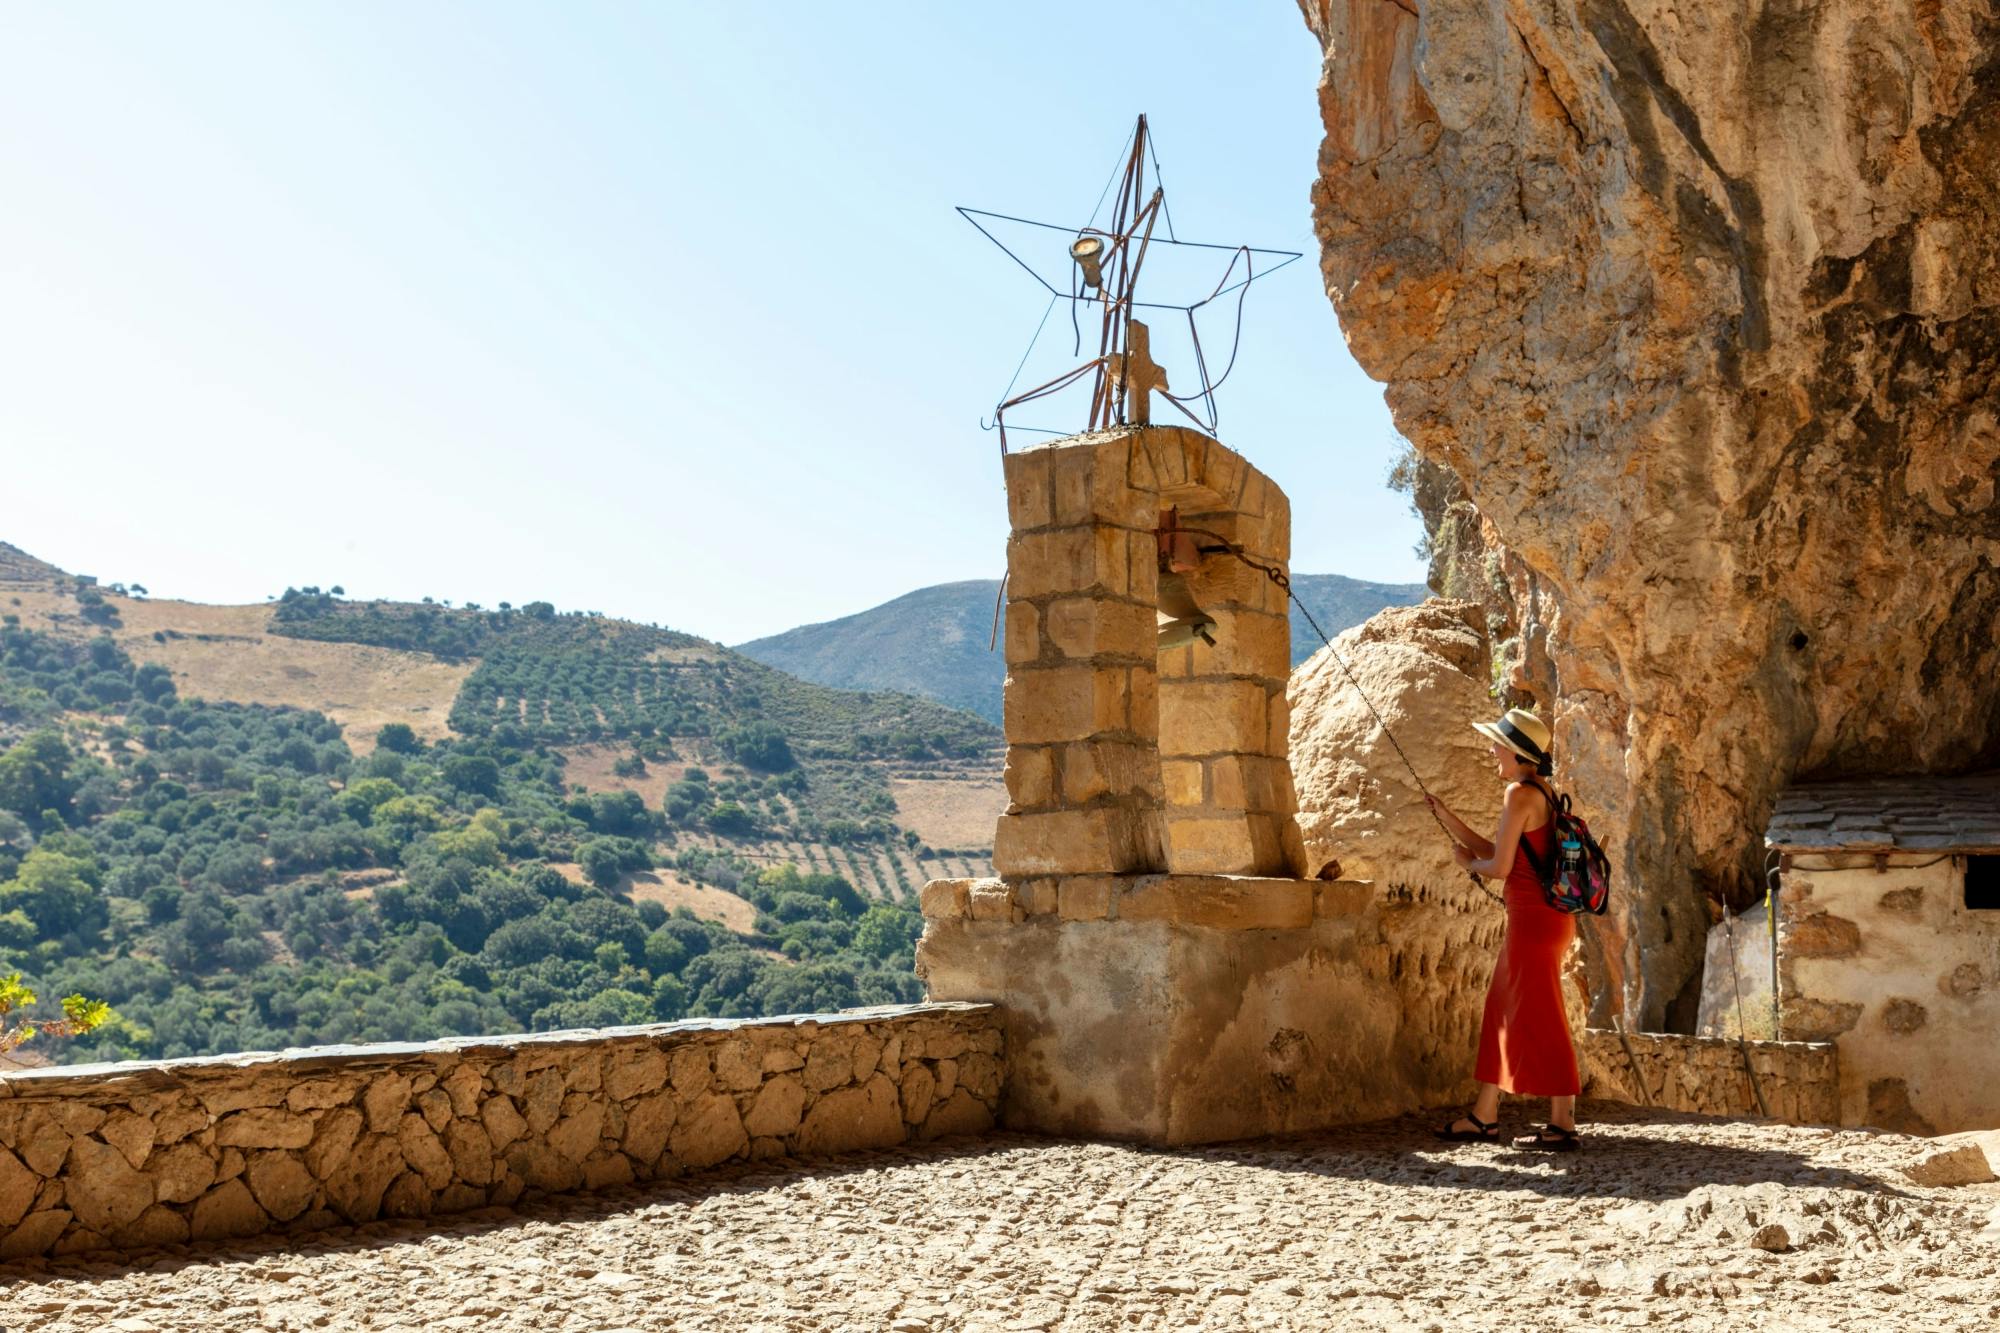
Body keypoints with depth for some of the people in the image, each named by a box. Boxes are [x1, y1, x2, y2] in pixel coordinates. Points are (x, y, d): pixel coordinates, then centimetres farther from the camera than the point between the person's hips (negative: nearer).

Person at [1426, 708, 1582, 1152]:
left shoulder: (1519, 794, -13)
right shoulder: (1541, 792, 15)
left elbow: (1499, 867, -16)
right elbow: (1494, 852, 19)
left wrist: (1467, 862, 5)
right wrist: (1446, 817, 17)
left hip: (1534, 918, -10)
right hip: (1544, 916, 10)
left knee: (1539, 1019, -3)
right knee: (1502, 1011, 12)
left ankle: (1563, 1125, 3)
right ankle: (1484, 1116, 15)